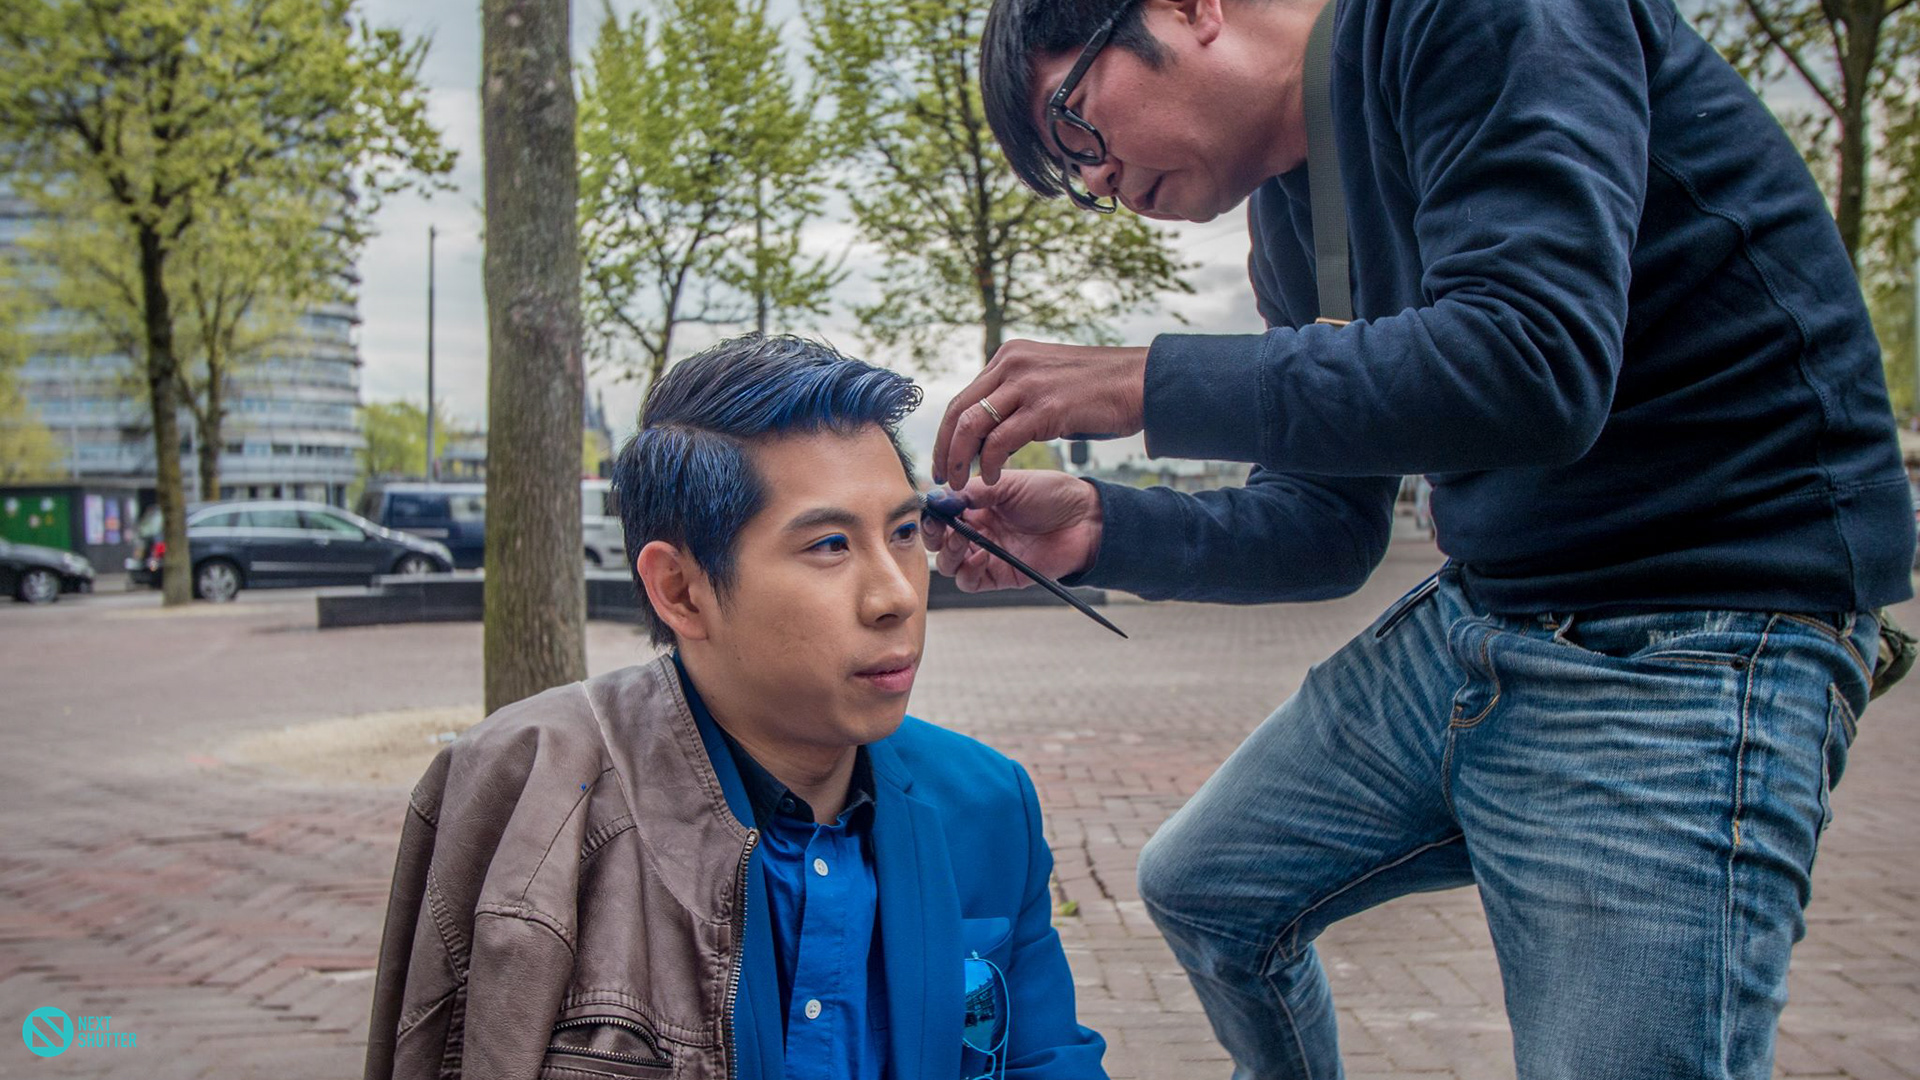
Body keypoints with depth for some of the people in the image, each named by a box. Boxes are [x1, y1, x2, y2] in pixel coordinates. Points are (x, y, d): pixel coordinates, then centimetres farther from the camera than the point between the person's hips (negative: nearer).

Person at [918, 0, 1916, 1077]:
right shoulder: (1294, 215, 10)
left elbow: (1531, 364, -30)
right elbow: (1329, 529, 12)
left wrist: (1141, 383, -25)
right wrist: (1099, 528, -4)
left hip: (1696, 638, -9)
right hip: (1475, 619, 9)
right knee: (1201, 888, 18)